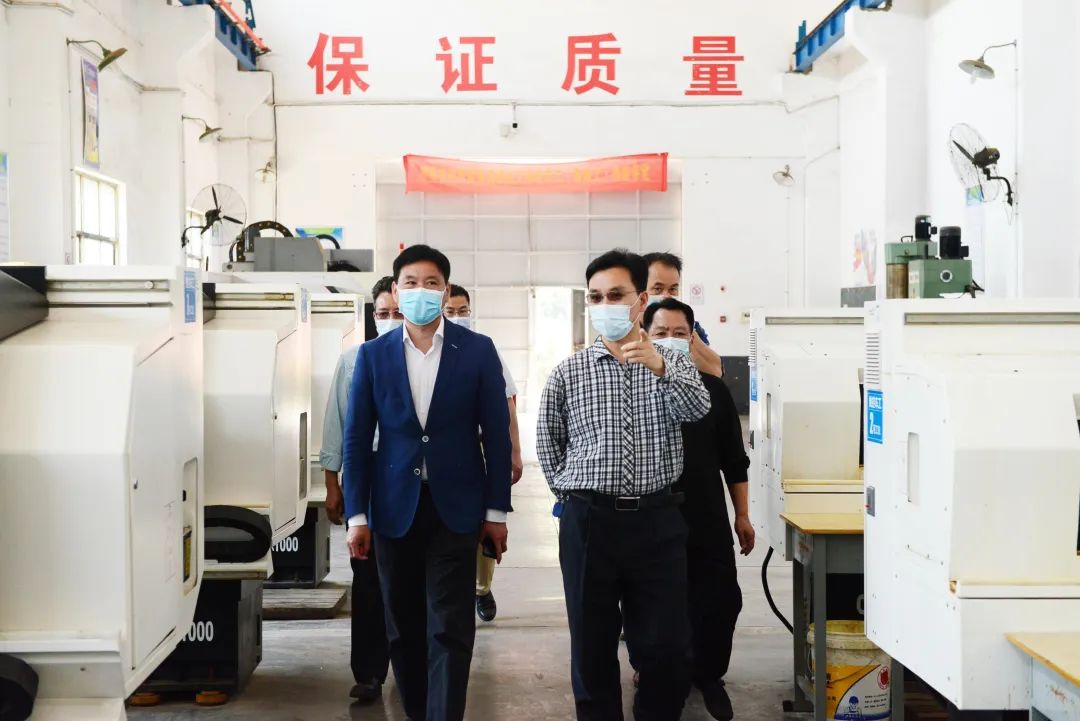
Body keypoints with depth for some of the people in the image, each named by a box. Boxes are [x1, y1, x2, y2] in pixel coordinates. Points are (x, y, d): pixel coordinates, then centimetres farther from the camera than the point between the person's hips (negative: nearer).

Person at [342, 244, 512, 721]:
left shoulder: (477, 350, -1)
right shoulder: (372, 354, 3)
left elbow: (496, 434, 0)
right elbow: (357, 439, 3)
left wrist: (496, 511, -2)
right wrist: (356, 514, -1)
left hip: (455, 507, -2)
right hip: (394, 508, 2)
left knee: (450, 628, -3)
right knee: (403, 628, 11)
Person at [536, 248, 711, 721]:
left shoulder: (673, 364, 5)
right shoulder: (568, 372, 5)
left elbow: (697, 408, -15)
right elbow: (548, 443, 15)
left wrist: (659, 366, -31)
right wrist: (575, 494, 7)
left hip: (657, 519, 0)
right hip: (588, 520, 0)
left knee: (669, 648, 3)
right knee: (592, 647, 8)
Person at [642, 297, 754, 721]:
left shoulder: (713, 391, 4)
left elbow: (733, 459, 9)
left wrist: (742, 515, 9)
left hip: (708, 521, 2)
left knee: (720, 601, 3)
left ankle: (709, 676, 24)